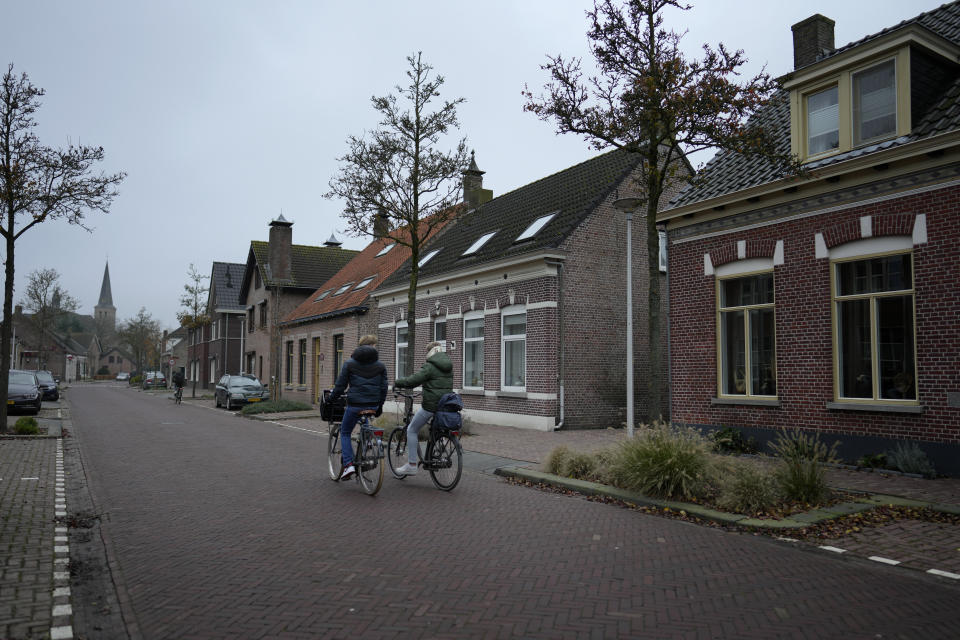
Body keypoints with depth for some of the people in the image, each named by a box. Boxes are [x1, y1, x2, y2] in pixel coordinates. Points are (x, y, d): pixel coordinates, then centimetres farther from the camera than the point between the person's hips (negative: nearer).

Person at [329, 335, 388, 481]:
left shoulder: (349, 363, -2)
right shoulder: (380, 366, 5)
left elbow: (340, 385, -1)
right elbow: (383, 388, 8)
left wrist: (332, 399, 14)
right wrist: (380, 406, 20)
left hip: (355, 404, -3)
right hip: (373, 405, 3)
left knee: (345, 433, 13)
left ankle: (348, 464, -2)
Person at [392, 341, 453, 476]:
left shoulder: (430, 366, -10)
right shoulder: (449, 366, 13)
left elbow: (413, 380, -18)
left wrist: (396, 383, -2)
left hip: (431, 405, -7)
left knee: (411, 430, 5)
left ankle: (411, 465, 2)